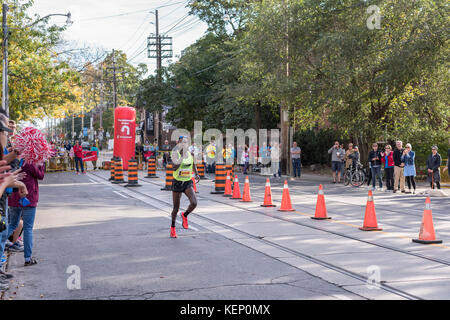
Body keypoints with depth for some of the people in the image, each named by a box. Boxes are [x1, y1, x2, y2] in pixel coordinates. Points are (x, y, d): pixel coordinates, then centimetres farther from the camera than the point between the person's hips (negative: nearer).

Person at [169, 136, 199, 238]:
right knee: (176, 208, 5)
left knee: (194, 203, -19)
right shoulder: (176, 154, -11)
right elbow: (174, 168, -26)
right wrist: (182, 157, -32)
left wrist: (197, 174, 5)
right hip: (177, 183, -3)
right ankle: (173, 228, 27)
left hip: (188, 183, 3)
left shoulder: (191, 154, 2)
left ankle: (185, 215, 13)